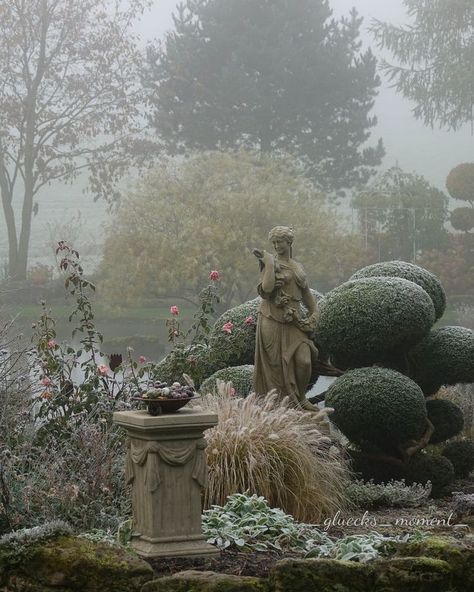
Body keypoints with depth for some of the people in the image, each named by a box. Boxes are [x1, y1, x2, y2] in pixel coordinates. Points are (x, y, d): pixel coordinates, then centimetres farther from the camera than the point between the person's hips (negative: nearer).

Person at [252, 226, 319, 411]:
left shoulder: (297, 267, 16)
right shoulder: (270, 263, -1)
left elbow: (306, 293, 24)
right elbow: (266, 288, -18)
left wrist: (313, 314, 13)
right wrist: (268, 262, -15)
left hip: (294, 319, 4)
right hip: (273, 319, -4)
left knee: (304, 361, -6)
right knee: (276, 362, -3)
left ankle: (300, 399, 11)